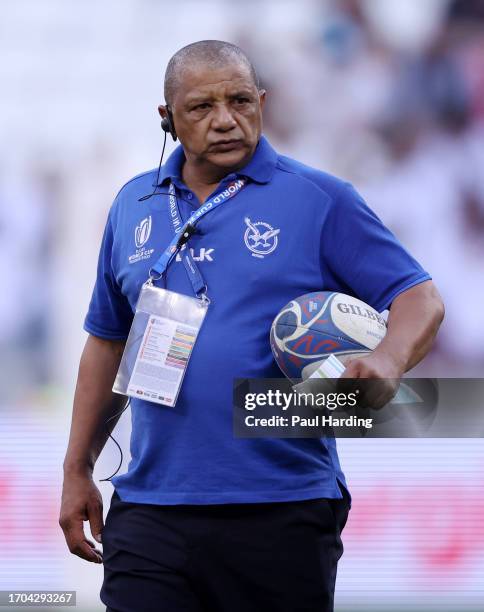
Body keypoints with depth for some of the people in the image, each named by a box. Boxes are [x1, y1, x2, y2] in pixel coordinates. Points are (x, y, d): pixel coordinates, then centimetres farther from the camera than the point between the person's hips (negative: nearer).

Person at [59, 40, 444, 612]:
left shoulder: (320, 199, -1)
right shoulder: (133, 205, 13)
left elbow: (420, 298, -3)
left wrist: (387, 359, -25)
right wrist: (77, 470, 17)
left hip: (282, 514, -3)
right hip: (149, 512, 3)